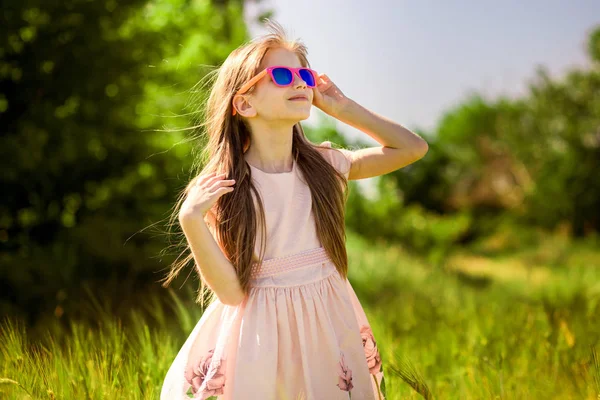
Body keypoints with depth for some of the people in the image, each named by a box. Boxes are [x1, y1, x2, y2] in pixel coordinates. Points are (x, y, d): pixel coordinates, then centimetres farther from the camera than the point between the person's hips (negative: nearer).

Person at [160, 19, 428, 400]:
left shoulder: (323, 166, -2)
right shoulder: (223, 187, -12)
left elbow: (413, 147, 5)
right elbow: (231, 291, -15)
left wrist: (343, 108, 0)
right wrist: (191, 220, -27)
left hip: (330, 324, 4)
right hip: (261, 331, -3)